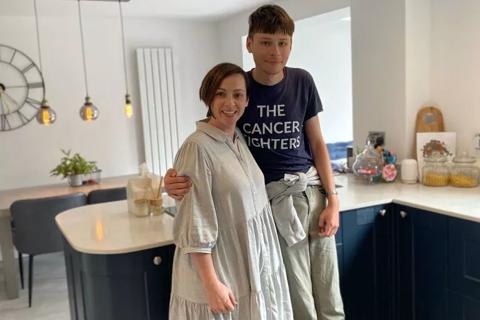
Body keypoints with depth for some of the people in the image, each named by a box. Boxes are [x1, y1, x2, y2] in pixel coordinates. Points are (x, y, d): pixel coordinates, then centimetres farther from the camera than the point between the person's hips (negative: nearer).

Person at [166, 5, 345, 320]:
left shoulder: (302, 82, 1)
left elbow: (317, 143, 7)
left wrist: (332, 199, 0)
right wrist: (177, 178, -23)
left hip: (313, 188, 3)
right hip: (274, 196, -3)